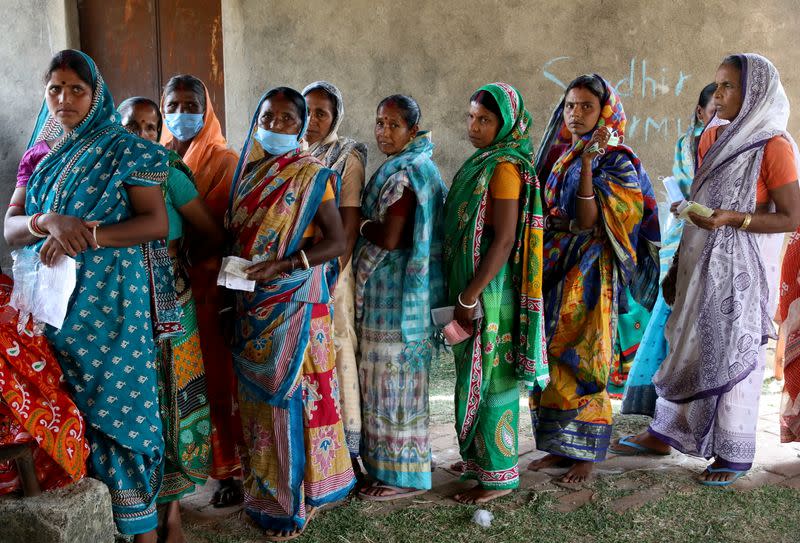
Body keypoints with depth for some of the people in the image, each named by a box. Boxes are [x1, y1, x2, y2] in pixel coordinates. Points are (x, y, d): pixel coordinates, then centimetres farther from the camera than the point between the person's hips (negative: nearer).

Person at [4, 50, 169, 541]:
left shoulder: (124, 150, -2)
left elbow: (158, 224, -9)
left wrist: (85, 236, -18)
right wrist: (48, 221, -15)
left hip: (109, 301, -5)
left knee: (117, 406, -3)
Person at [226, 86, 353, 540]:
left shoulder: (312, 175, -6)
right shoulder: (248, 172, 11)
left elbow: (338, 242, -12)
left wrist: (282, 265, -22)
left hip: (293, 302, -6)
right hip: (252, 302, 6)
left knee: (291, 393, -2)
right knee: (258, 393, 12)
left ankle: (298, 498, 13)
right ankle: (262, 487, 26)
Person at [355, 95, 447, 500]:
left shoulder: (406, 173, -16)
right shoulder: (412, 167, 15)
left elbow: (389, 238, -22)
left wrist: (359, 224, -7)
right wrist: (370, 224, 2)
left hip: (398, 291, -10)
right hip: (391, 289, 10)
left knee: (396, 380, 0)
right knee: (394, 379, 16)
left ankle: (404, 475, 13)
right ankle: (391, 465, 29)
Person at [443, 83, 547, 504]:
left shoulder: (505, 167, -16)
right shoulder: (482, 163, 12)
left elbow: (503, 241, -21)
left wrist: (469, 297, -19)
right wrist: (463, 294, 15)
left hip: (492, 289, -9)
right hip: (471, 282, 9)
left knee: (490, 378, 1)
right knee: (478, 375, 17)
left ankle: (498, 475, 14)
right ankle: (480, 457, 32)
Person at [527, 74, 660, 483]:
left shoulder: (618, 162, -7)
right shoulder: (558, 155, 13)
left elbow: (589, 220, -20)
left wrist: (587, 163, -25)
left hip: (588, 274, -6)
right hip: (552, 269, 6)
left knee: (581, 361, -2)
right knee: (550, 360, 8)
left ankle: (585, 453, 13)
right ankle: (560, 445, 21)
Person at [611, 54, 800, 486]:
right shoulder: (712, 137, 8)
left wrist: (732, 219, -21)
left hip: (741, 271, -6)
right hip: (700, 263, 6)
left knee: (733, 355, 3)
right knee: (686, 347, 13)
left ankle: (734, 453, 18)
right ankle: (663, 434, 26)